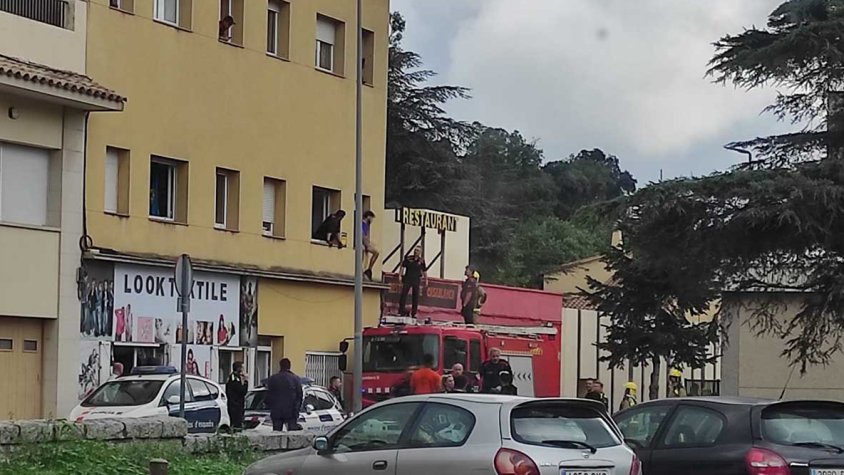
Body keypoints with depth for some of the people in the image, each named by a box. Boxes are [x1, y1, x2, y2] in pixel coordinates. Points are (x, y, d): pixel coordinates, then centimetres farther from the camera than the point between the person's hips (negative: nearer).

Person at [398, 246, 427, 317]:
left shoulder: (421, 261, 1)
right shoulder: (408, 258, -2)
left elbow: (424, 271, 10)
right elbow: (402, 266, 3)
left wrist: (426, 280, 10)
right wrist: (400, 275, -3)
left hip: (416, 280, 1)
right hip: (407, 279, -1)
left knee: (415, 297, 5)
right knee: (403, 294, -6)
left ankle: (414, 313, 12)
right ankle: (401, 311, -1)